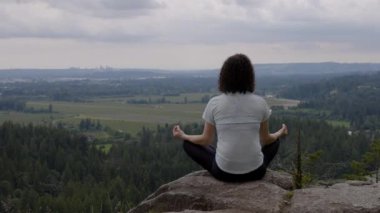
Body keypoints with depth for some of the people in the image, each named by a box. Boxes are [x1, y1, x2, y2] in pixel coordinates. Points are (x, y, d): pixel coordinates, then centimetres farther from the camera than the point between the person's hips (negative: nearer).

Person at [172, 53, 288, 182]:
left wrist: (183, 136, 21)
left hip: (224, 171, -2)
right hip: (255, 171, 2)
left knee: (188, 144, 22)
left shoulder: (214, 103, -6)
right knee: (274, 141, 33)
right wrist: (280, 134, 30)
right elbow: (265, 140, 7)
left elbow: (206, 140, 2)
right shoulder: (260, 103, -4)